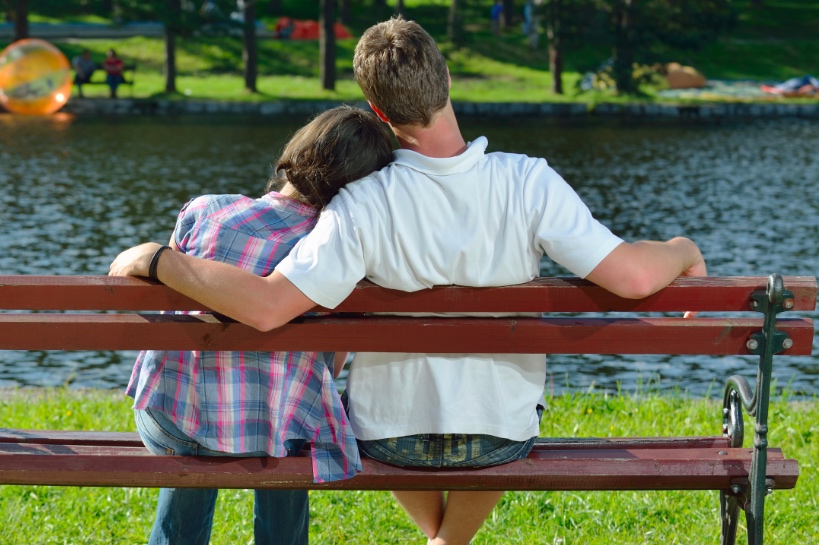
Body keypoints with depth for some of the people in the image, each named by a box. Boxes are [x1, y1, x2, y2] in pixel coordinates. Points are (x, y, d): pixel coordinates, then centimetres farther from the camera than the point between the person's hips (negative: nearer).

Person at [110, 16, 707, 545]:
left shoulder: (363, 206, -25)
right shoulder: (529, 183, -22)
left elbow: (267, 306, -31)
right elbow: (632, 276, -24)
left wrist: (154, 258, -20)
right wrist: (682, 250, -1)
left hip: (388, 436, 0)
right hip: (501, 435, 1)